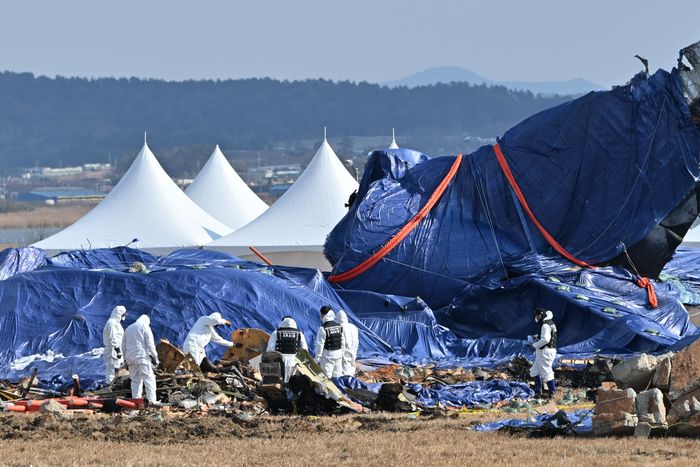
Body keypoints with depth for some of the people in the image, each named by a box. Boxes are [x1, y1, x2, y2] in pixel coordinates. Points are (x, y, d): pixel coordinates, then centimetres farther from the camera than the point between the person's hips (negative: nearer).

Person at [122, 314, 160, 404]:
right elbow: (150, 343, -6)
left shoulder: (128, 329, 21)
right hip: (142, 356, -6)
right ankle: (152, 400, -17)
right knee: (149, 378, -7)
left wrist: (125, 360, 26)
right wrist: (154, 356, -3)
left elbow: (123, 346, 22)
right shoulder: (144, 326, 1)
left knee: (135, 380, 10)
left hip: (130, 357, 6)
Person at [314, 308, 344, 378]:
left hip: (328, 355, -6)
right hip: (338, 355, 6)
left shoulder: (323, 329, -16)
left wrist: (317, 358, -6)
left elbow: (320, 345, -13)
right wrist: (342, 353, 20)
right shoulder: (339, 327, 5)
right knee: (337, 376, 11)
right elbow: (342, 342, 11)